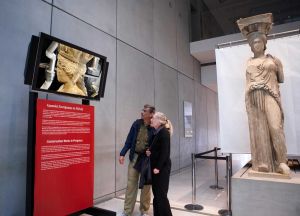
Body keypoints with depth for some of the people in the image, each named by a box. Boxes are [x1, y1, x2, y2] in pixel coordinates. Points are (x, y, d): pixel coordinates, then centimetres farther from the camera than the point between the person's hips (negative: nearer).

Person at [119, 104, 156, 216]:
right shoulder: (136, 124, -1)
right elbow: (129, 140, 4)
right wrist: (122, 153, 0)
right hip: (134, 157, 3)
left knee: (146, 185, 11)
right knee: (131, 184, 10)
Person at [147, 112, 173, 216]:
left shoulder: (164, 132, -14)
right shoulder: (157, 132, 12)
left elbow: (165, 152, -20)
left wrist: (158, 167, -20)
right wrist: (150, 152, 0)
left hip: (162, 167, -9)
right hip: (156, 166, 9)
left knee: (161, 194, 0)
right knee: (156, 193, 14)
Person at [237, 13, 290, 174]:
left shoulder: (273, 59, 13)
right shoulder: (249, 62, 17)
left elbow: (281, 79, 16)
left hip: (270, 96, -1)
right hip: (253, 98, 2)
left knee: (275, 127, -15)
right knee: (258, 129, -4)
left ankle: (281, 162, -7)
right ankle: (263, 163, -1)